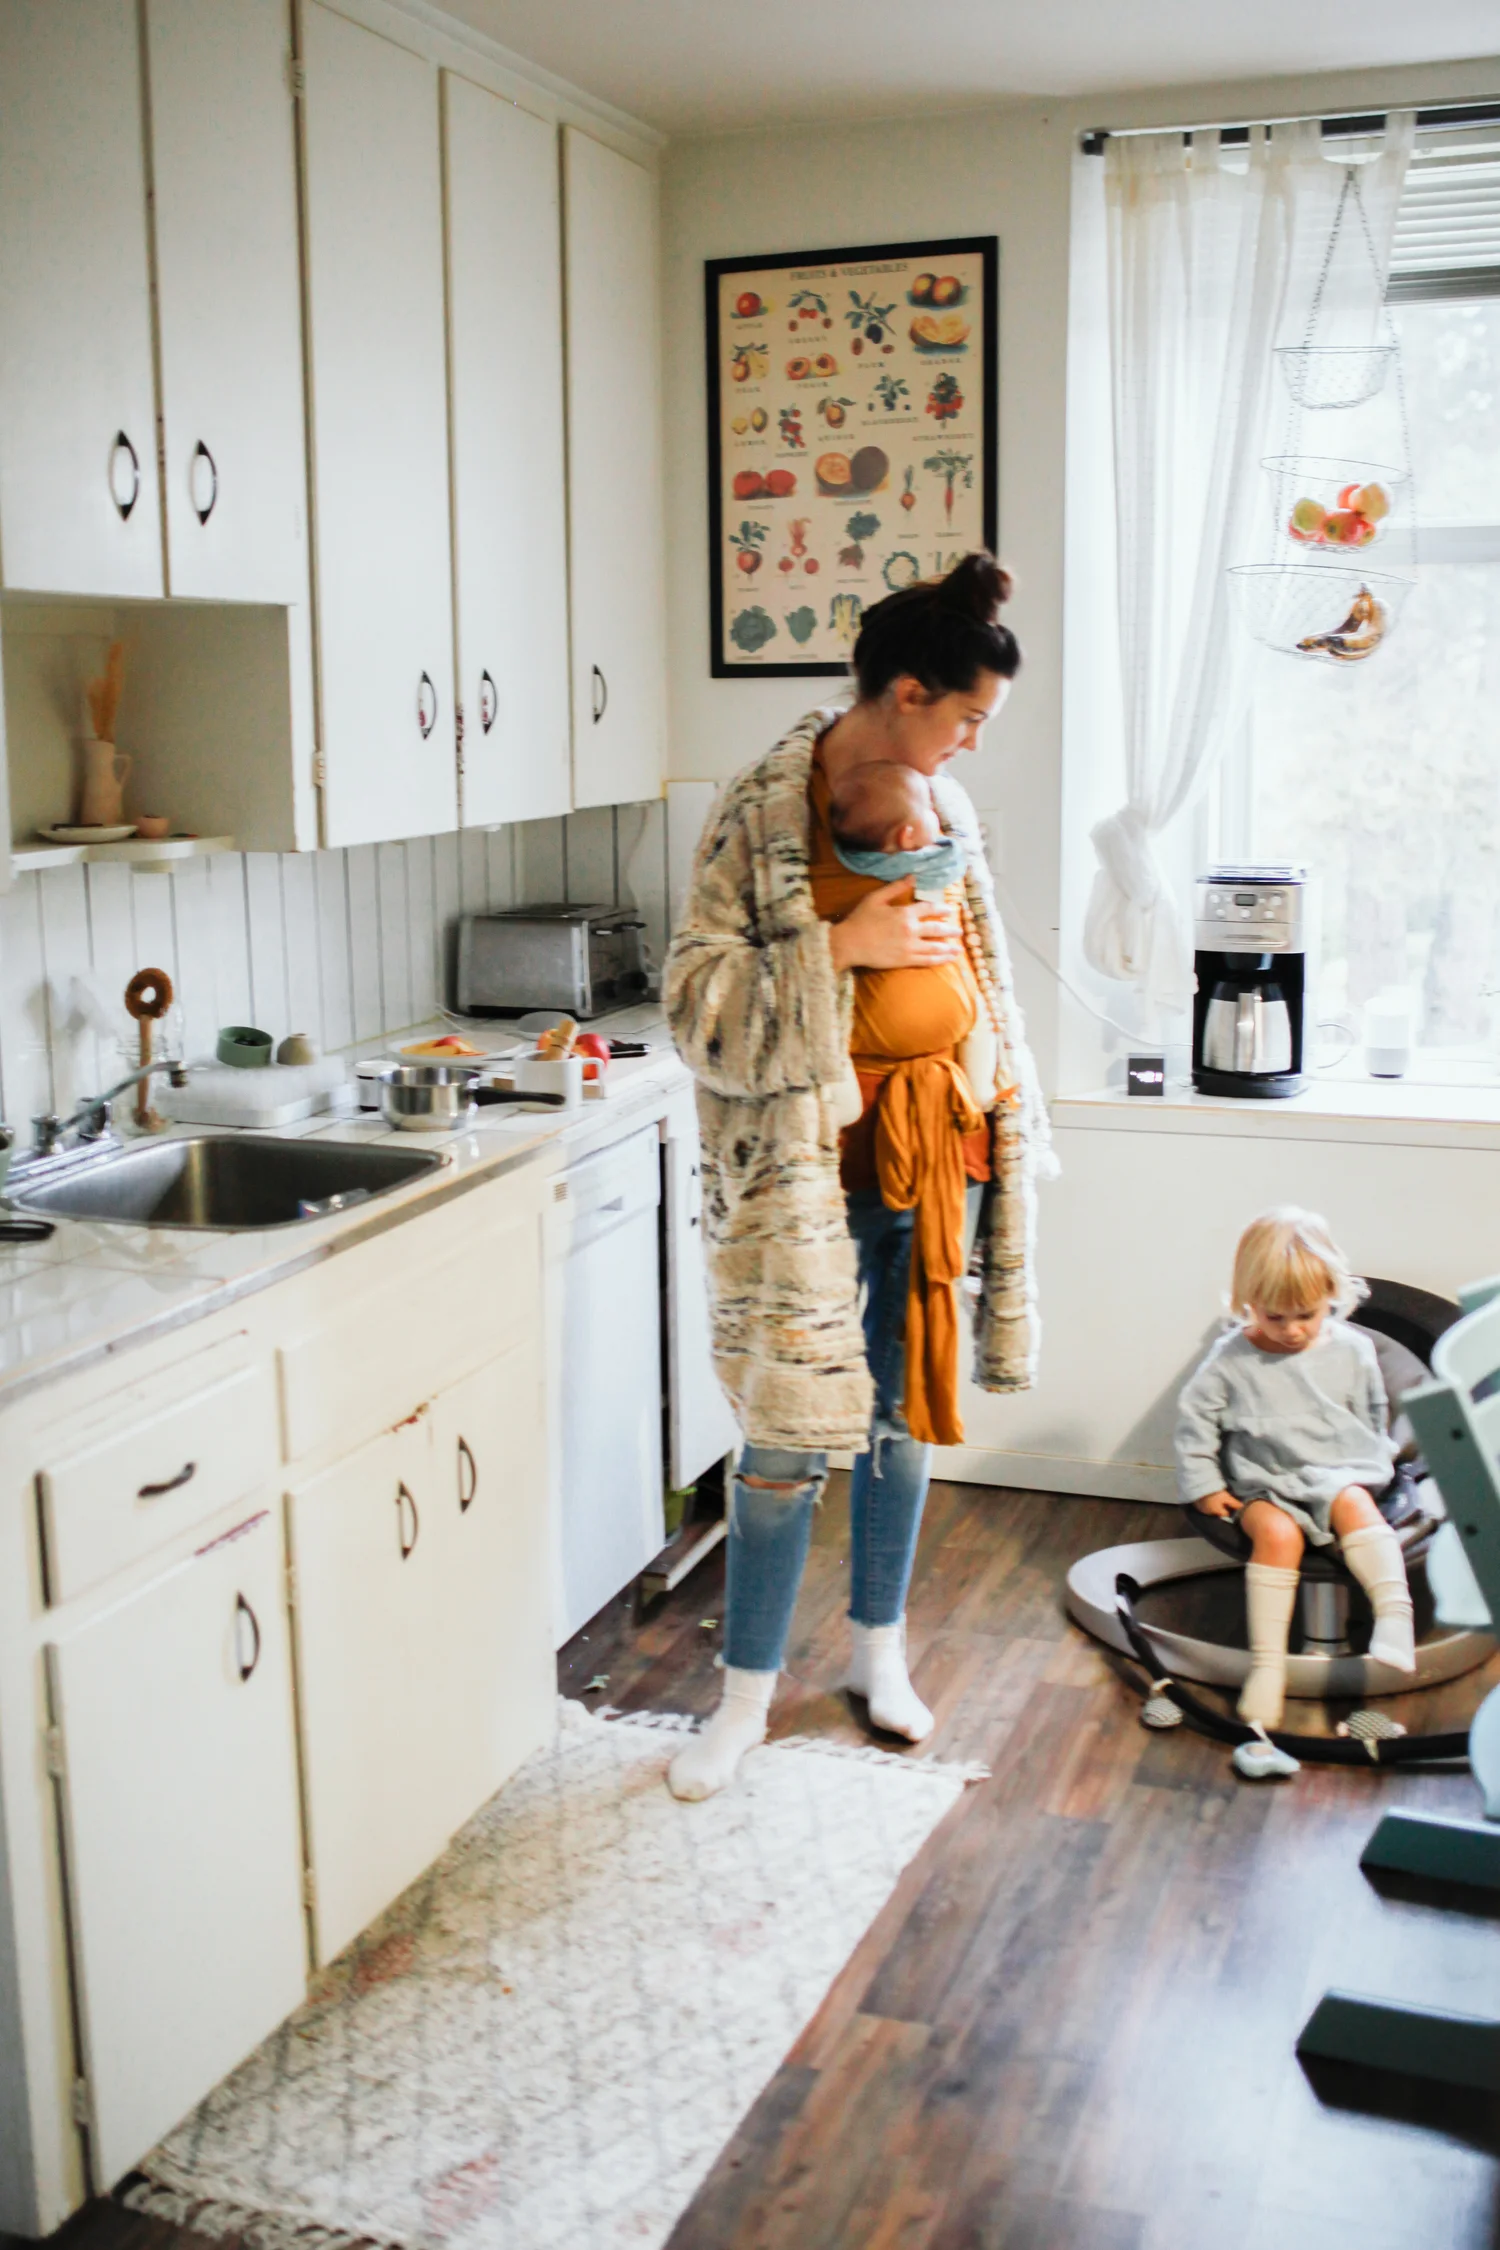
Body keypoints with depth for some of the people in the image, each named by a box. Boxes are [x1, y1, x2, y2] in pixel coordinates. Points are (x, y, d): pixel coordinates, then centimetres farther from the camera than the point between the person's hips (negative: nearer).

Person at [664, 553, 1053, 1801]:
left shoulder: (947, 807, 6)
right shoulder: (761, 812, -13)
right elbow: (698, 998, -15)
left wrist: (1009, 1128, 13)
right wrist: (839, 949, -22)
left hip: (932, 1148, 6)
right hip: (809, 1165, -6)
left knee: (905, 1408, 15)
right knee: (792, 1433, -1)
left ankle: (880, 1649, 34)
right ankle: (747, 1692, 17)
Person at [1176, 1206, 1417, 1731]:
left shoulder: (1352, 1351, 4)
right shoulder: (1232, 1359, -2)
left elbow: (1374, 1414, 19)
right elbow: (1195, 1417, 4)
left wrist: (1376, 1464, 16)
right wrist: (1203, 1487, 1)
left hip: (1338, 1473, 1)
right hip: (1264, 1485, -1)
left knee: (1354, 1505, -32)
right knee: (1276, 1532, -31)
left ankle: (1395, 1615, -40)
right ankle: (1267, 1660, -32)